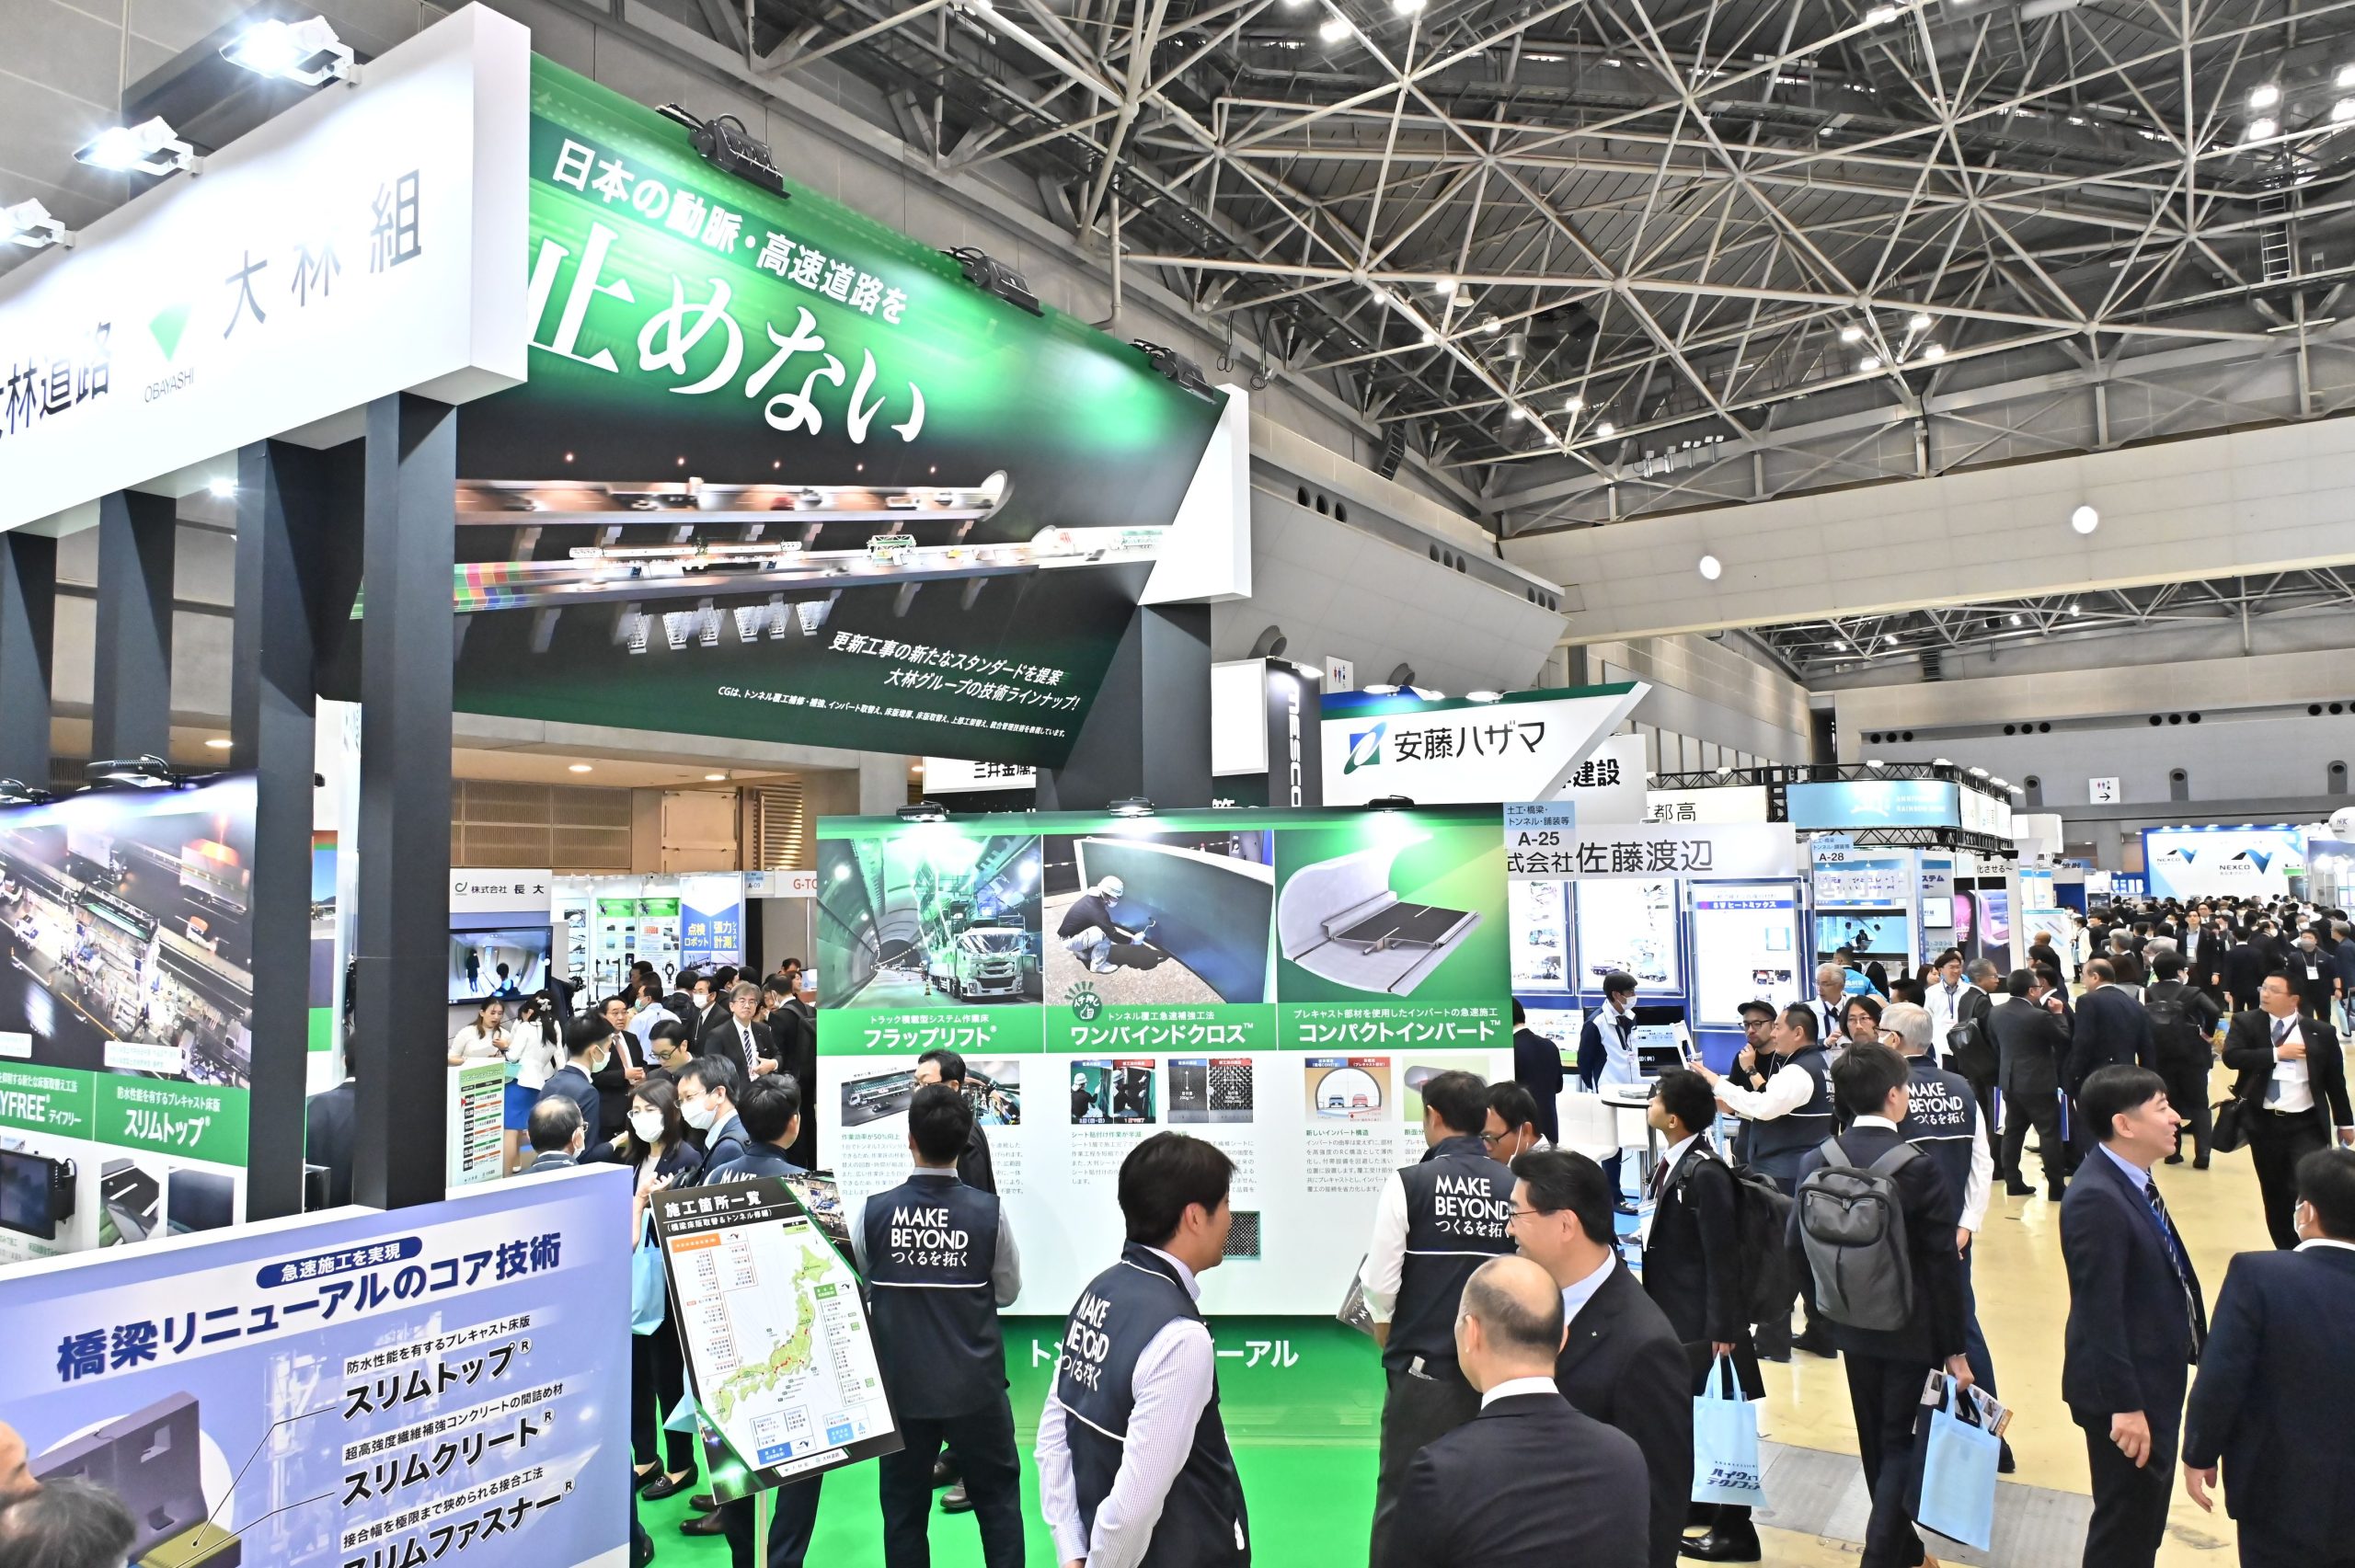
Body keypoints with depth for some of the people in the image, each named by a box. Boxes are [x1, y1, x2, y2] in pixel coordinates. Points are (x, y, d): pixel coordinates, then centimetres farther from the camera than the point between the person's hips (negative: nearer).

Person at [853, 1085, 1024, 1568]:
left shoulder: (873, 1212, -10)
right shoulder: (988, 1212, -13)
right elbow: (1008, 1291, 1)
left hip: (900, 1386, 1)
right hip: (975, 1386, -1)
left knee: (903, 1509, 14)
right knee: (997, 1498, 16)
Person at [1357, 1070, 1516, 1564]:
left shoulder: (1409, 1184, -12)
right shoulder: (1516, 1189, -4)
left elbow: (1380, 1286, -9)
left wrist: (1391, 1346, 10)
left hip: (1424, 1372, -3)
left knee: (1402, 1500, 9)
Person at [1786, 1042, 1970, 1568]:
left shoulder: (1817, 1162, -8)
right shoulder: (1920, 1169, -20)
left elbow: (1797, 1245, -3)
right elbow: (1943, 1267, -16)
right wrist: (1954, 1348, -7)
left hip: (1852, 1326, 5)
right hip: (1912, 1330, -5)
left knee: (1876, 1444, 20)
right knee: (1902, 1445, 6)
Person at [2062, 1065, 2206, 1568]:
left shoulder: (2131, 1178, 1)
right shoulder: (2096, 1199, -28)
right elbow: (2099, 1313, -26)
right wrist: (2124, 1404, -23)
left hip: (2154, 1378, 9)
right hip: (2125, 1389, -9)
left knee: (2145, 1514, 24)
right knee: (2124, 1525, 7)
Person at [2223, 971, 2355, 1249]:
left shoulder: (2320, 1032, 1)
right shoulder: (2246, 1023, 0)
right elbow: (2231, 1056, -16)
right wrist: (2277, 1053, -17)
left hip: (2307, 1125, -1)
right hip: (2264, 1124, 1)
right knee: (2274, 1193, 10)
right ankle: (2287, 1254, 25)